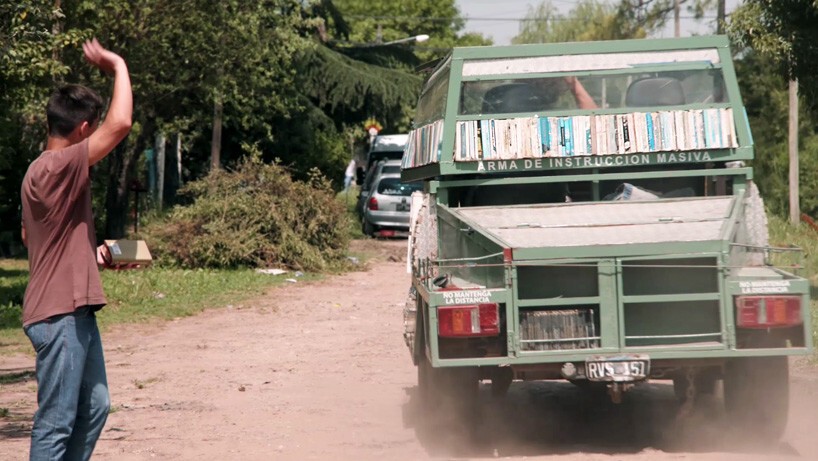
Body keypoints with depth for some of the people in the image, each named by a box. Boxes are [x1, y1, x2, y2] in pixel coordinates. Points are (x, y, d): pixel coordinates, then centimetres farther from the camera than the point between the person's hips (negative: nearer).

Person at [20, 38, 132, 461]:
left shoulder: (49, 171, 14)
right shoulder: (56, 168, -18)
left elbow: (29, 235, 26)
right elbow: (120, 125, -28)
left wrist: (92, 254, 18)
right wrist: (118, 67, -15)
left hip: (76, 312, 11)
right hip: (58, 316, -11)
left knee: (93, 408, 16)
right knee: (56, 423, -6)